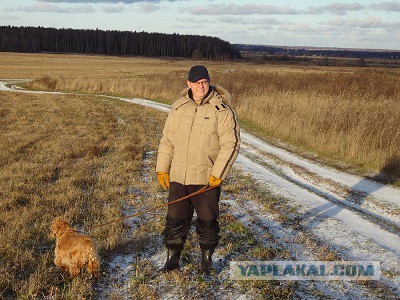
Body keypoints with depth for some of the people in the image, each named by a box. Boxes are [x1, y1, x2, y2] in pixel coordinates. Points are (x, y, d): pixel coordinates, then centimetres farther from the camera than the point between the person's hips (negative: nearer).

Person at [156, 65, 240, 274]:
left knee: (207, 221, 9)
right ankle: (172, 257, 26)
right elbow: (167, 141, 13)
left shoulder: (221, 110, -6)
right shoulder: (178, 108, 8)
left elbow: (230, 144, -9)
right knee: (175, 219, 9)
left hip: (207, 179, -3)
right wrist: (162, 169, 8)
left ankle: (206, 258, 28)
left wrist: (218, 174, -15)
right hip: (178, 178, 3)